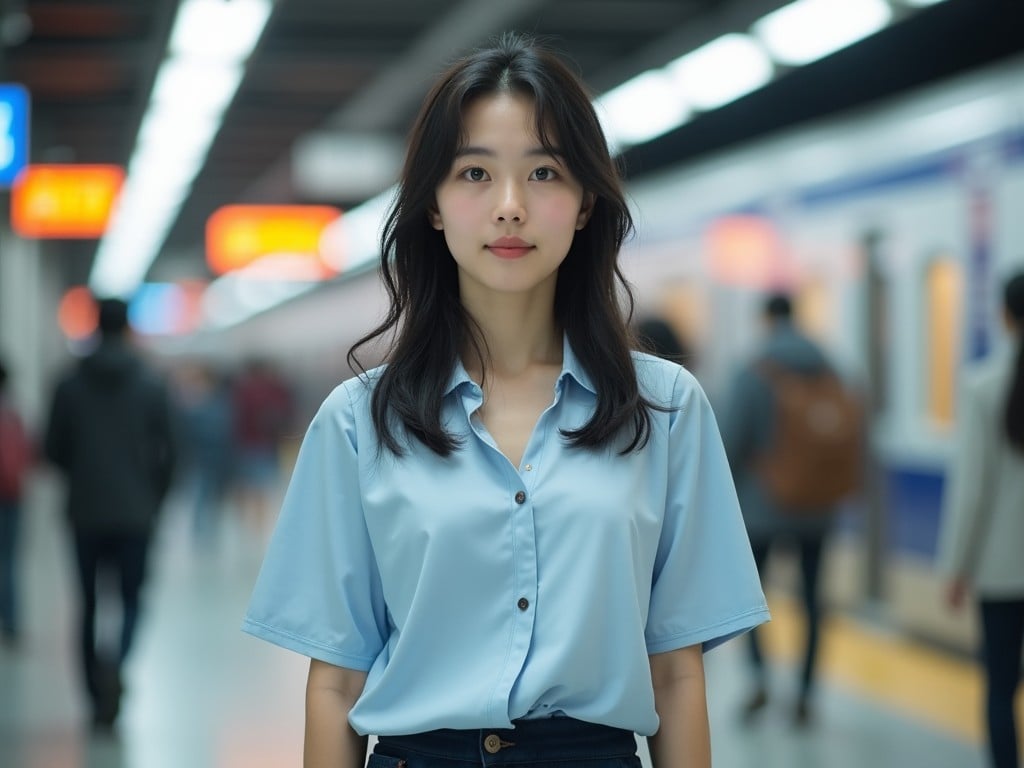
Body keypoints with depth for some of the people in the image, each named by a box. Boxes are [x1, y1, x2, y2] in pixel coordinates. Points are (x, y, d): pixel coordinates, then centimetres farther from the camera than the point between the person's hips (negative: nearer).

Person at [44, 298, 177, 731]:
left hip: (86, 513, 1)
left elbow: (54, 450, 1)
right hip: (136, 513, -1)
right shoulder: (152, 387, -4)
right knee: (131, 601, 8)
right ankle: (116, 663, -21)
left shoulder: (70, 386, -2)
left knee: (90, 605, 11)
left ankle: (98, 698, 12)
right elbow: (166, 453, -4)